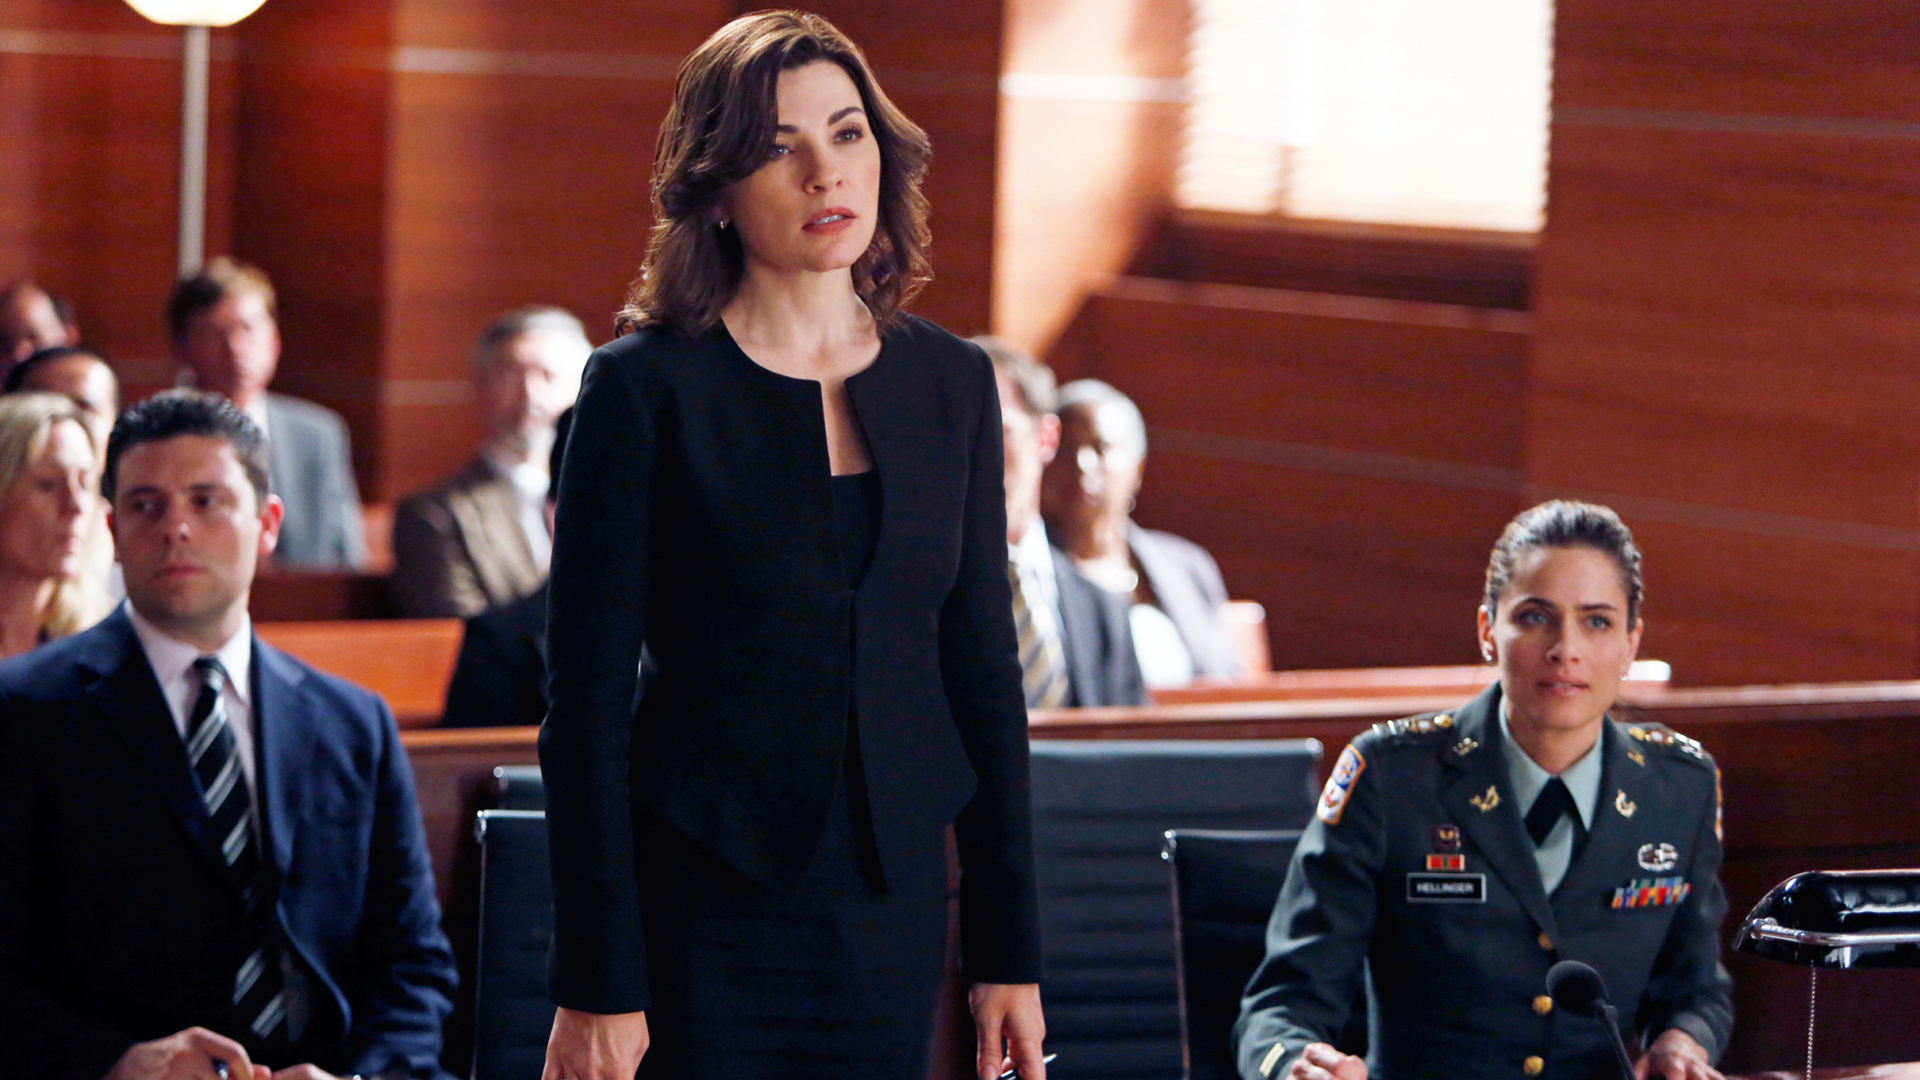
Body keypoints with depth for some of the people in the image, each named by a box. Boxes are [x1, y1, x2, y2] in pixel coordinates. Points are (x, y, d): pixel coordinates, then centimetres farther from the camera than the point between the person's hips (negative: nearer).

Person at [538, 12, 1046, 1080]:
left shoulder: (952, 382, 7)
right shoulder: (646, 388, -6)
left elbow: (983, 672, 10)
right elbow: (587, 696, -8)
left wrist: (1009, 954, 7)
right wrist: (596, 986, -12)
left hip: (895, 909, 4)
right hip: (704, 906, -4)